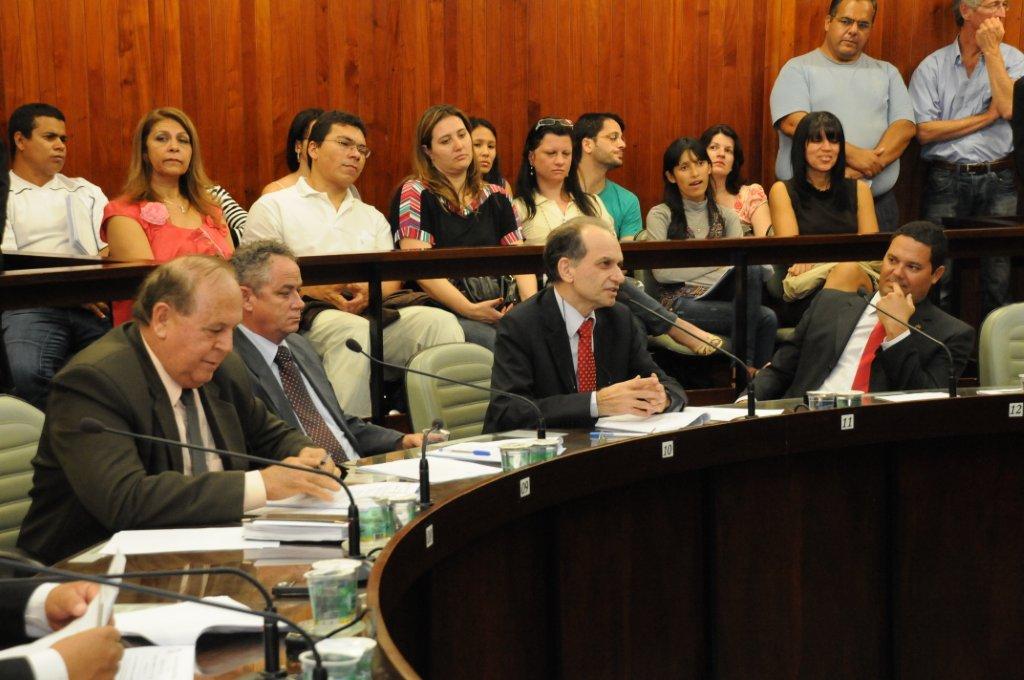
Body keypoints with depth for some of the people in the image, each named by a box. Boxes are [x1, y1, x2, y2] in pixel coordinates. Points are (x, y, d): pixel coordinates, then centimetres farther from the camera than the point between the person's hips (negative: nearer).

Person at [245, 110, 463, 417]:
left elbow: (392, 279, 18)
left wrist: (368, 291, -8)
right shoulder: (273, 206, 13)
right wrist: (316, 290, -13)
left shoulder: (372, 217, 29)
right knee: (354, 330, -39)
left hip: (372, 311, 5)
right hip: (307, 314, -5)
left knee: (441, 321, -23)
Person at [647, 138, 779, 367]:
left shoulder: (726, 216, 18)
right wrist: (716, 263, -7)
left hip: (720, 299, 5)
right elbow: (661, 272, -8)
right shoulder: (660, 215, 5)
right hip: (681, 303, -4)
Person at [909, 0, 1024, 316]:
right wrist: (987, 117, -5)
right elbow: (925, 132, -6)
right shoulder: (932, 67, 4)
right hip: (946, 180, -1)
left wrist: (991, 51, -6)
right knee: (939, 283, -1)